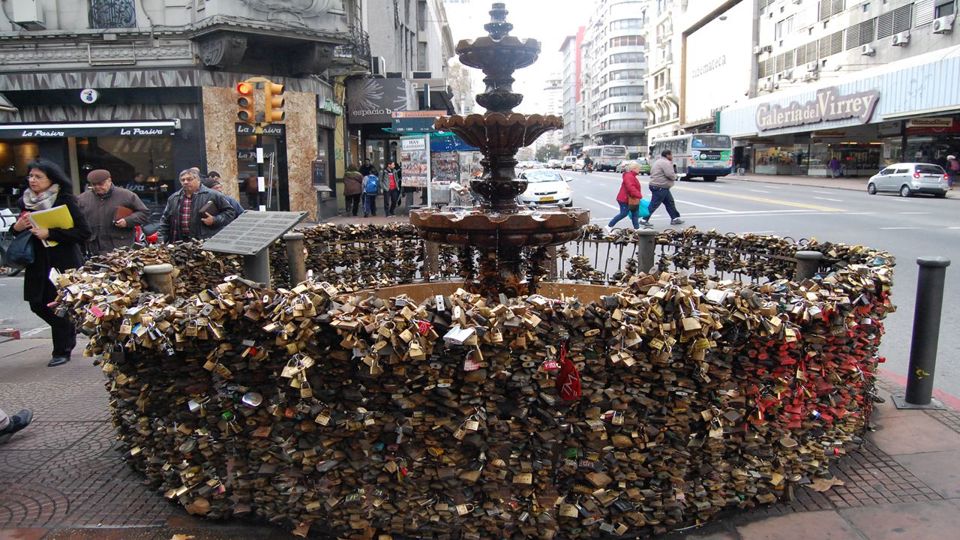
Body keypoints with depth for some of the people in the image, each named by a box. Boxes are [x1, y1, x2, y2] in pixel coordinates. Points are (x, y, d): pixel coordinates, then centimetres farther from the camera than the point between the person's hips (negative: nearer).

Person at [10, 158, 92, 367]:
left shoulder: (64, 201, -11)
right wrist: (17, 227, -4)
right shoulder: (26, 201, 7)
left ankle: (61, 351, 15)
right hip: (38, 263, 6)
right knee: (37, 303, 8)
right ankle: (69, 332, 34)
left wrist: (50, 234, -21)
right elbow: (20, 229, 19)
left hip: (63, 263, -6)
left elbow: (84, 232, -16)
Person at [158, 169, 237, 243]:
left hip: (206, 243, -4)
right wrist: (162, 240, 13)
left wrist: (215, 220, -11)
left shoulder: (213, 196, 1)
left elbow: (230, 212, 2)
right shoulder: (173, 198, 17)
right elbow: (165, 220, 22)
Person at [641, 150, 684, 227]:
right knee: (654, 204, -7)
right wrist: (675, 176, -1)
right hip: (659, 187, -11)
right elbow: (671, 175, -26)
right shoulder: (666, 163, -16)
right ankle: (644, 220, -3)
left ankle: (675, 218, 19)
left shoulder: (659, 162, 18)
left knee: (670, 202, 14)